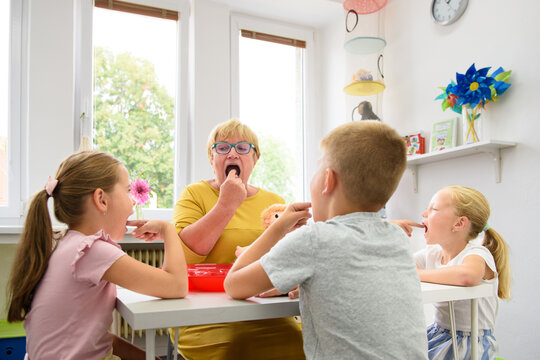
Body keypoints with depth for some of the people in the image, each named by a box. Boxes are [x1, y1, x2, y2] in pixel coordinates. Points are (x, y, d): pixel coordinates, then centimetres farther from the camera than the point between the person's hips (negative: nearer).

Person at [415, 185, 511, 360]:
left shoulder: (477, 253, -17)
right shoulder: (431, 253, 3)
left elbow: (467, 275, -41)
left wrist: (414, 274, -29)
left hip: (472, 340, -6)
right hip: (439, 332, 6)